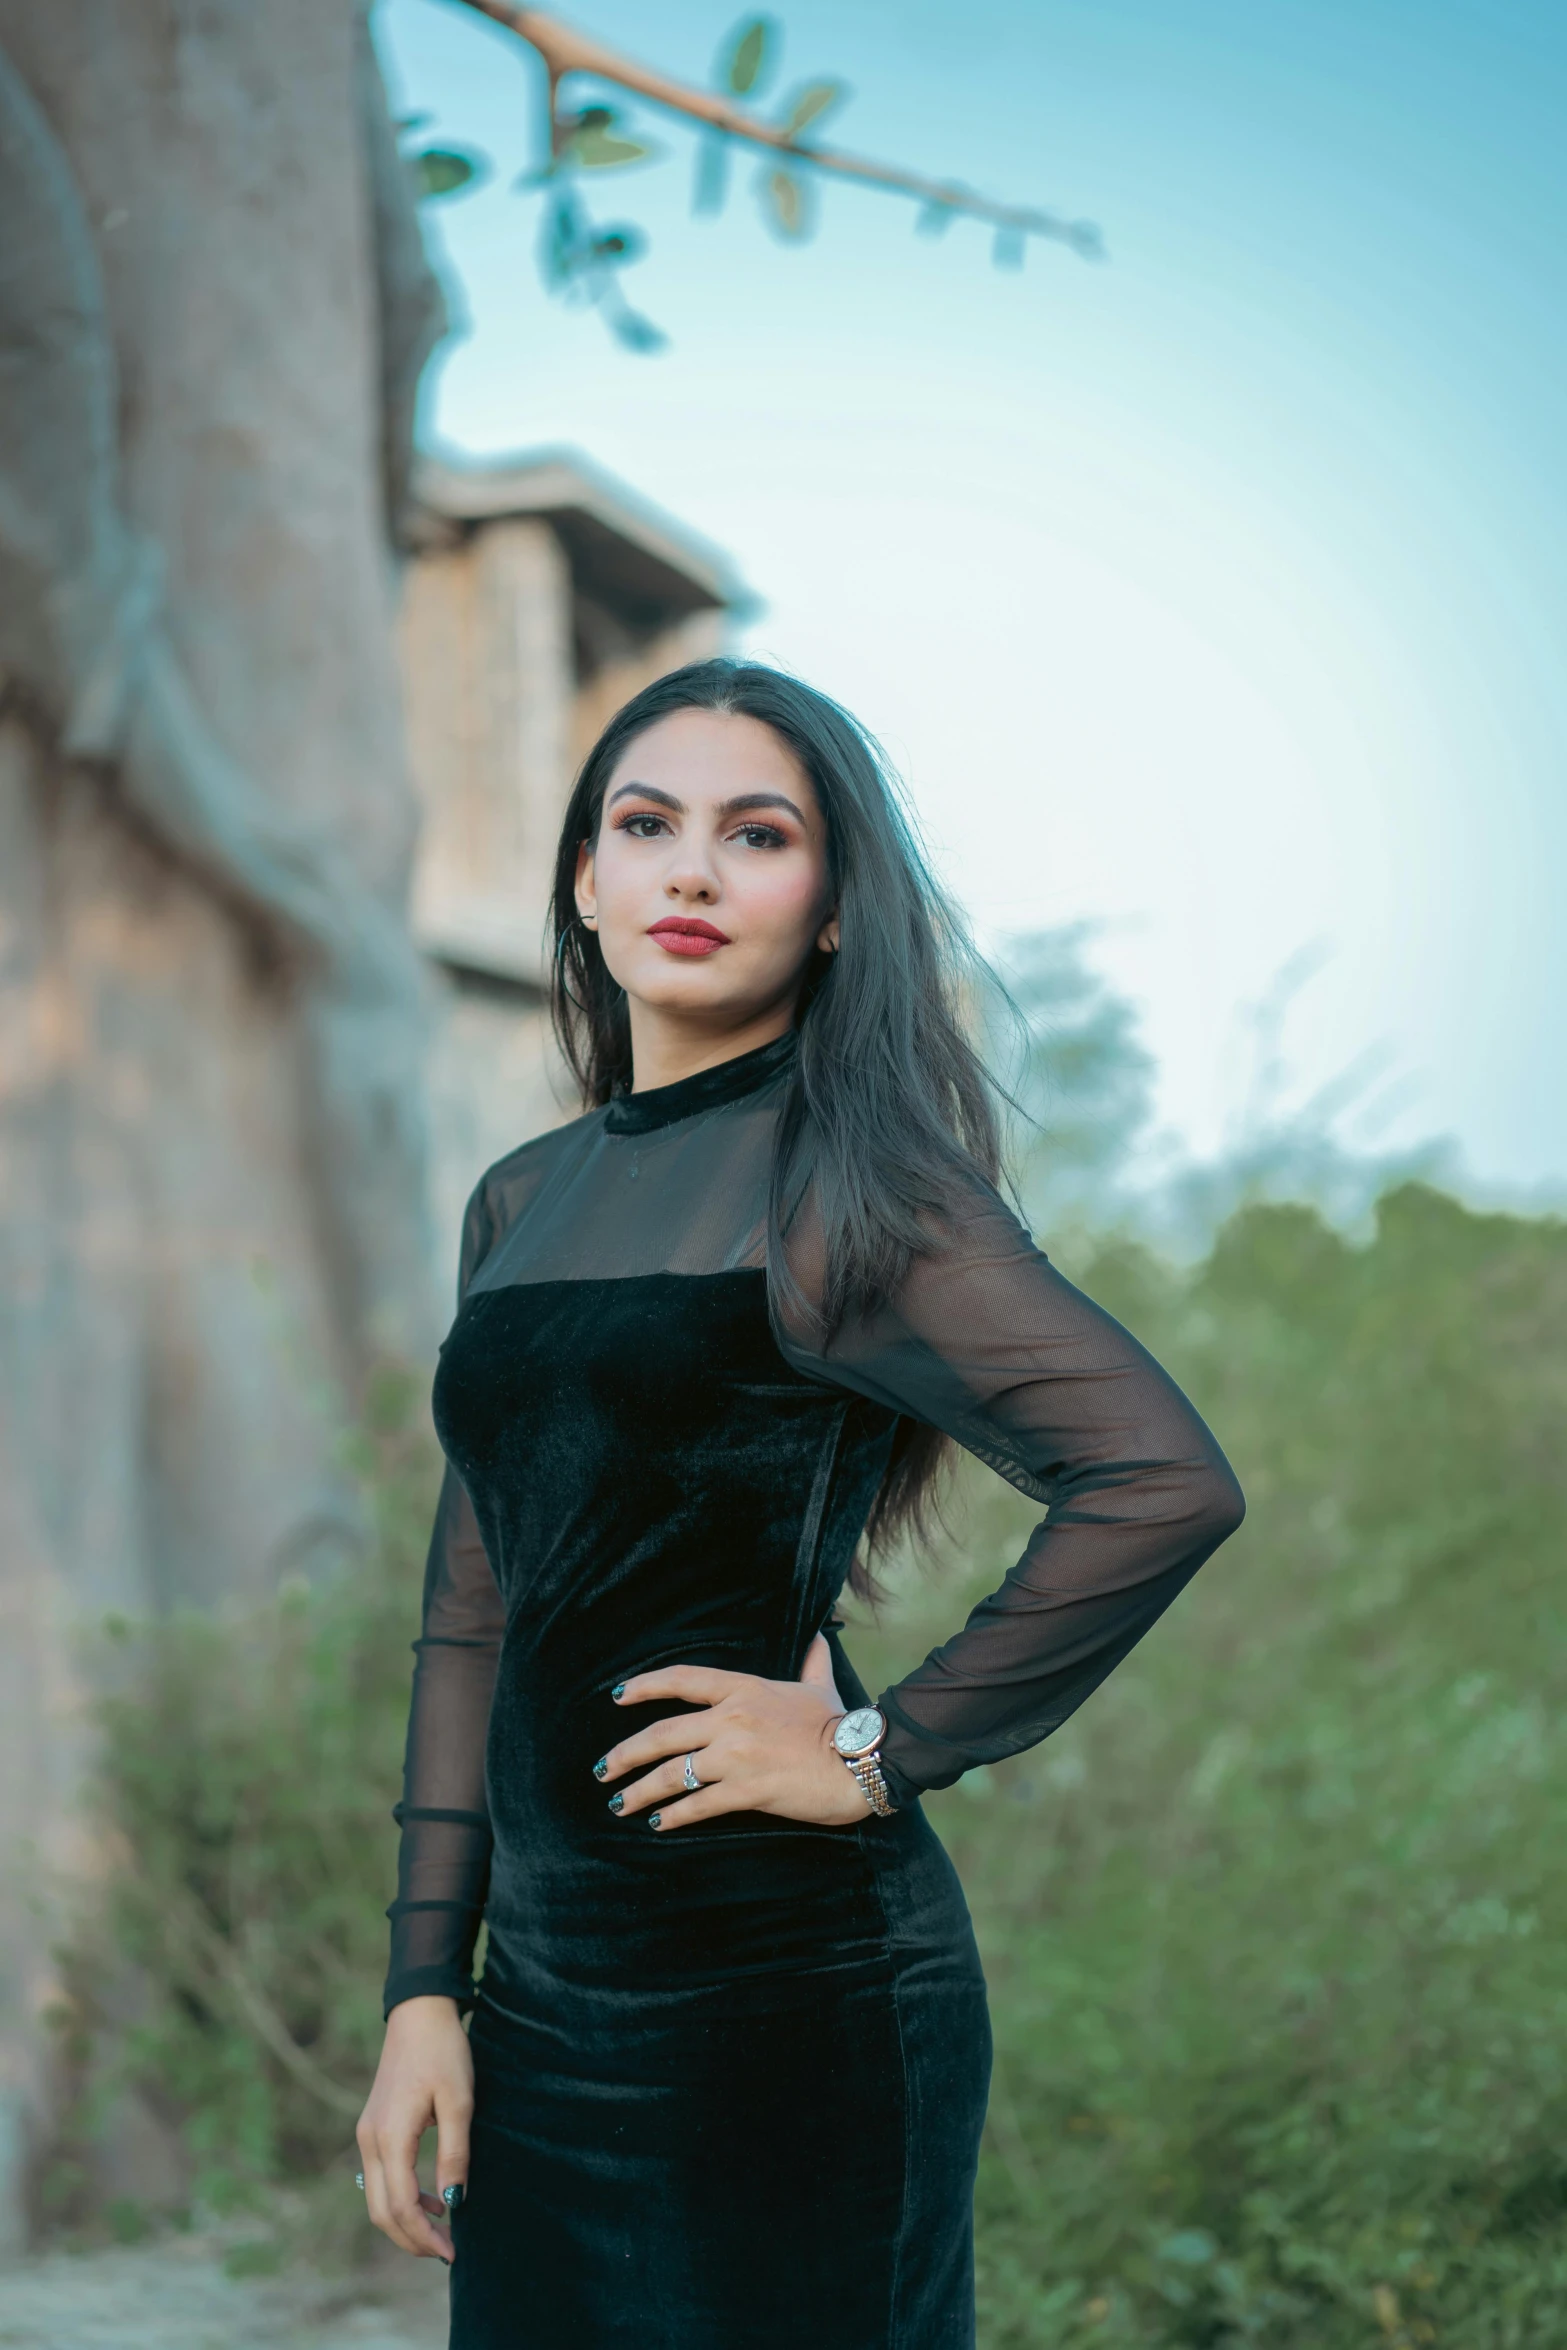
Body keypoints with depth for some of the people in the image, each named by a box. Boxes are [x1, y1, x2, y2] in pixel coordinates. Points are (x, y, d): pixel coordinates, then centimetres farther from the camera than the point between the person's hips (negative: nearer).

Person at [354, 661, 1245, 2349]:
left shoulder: (841, 1182, -9)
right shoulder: (522, 1202, 11)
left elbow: (1167, 1482, -21)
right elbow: (472, 1614, 13)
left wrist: (881, 1755, -15)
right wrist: (424, 1988, 8)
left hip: (783, 1981, -6)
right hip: (541, 1999, 6)